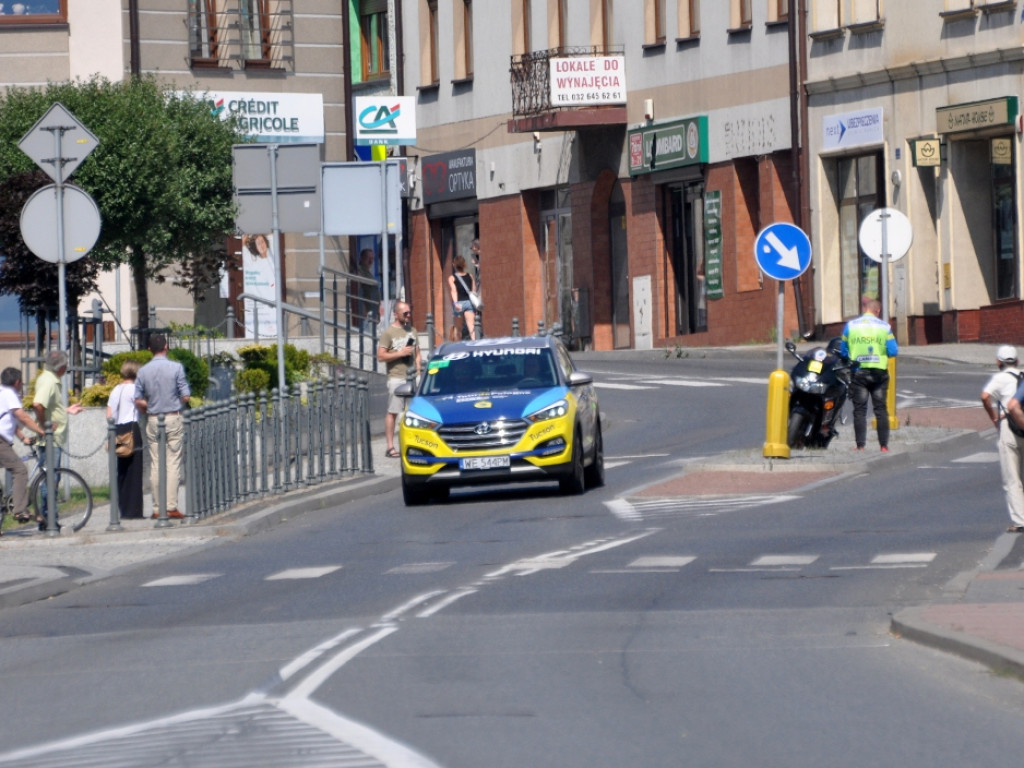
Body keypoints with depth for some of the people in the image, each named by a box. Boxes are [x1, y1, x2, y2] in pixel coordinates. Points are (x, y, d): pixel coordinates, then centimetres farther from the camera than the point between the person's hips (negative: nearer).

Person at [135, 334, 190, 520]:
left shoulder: (143, 371, 2)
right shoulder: (176, 368, -7)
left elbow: (138, 401, 1)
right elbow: (186, 396, -7)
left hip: (153, 421, 3)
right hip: (173, 419, -3)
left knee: (155, 465, 6)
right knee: (173, 464, -2)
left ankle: (157, 509, 6)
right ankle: (171, 507, -7)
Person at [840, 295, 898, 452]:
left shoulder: (850, 326, 0)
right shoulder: (884, 327, -1)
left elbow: (843, 352, 3)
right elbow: (893, 351, -3)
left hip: (858, 373, 0)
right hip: (879, 372, 0)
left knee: (859, 410, 3)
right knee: (881, 409, 6)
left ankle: (860, 445, -4)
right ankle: (884, 445, 4)